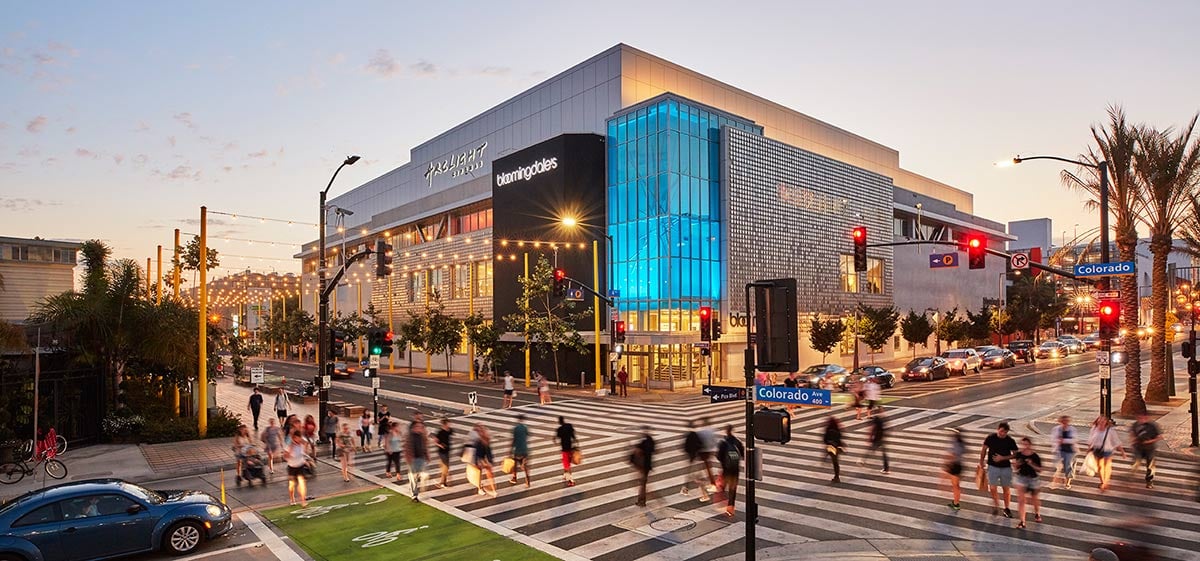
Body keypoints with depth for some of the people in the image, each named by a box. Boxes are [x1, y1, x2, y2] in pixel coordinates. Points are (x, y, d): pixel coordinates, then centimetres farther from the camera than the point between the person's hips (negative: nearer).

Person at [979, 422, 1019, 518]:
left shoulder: (1010, 441, -9)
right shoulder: (990, 438, -8)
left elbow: (1015, 454, -3)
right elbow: (984, 450, 3)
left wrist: (1002, 458, -16)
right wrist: (981, 462, 4)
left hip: (1006, 467, 0)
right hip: (993, 466, 0)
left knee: (1006, 489, 8)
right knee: (992, 488, -5)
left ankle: (1006, 509, 25)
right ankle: (996, 505, 21)